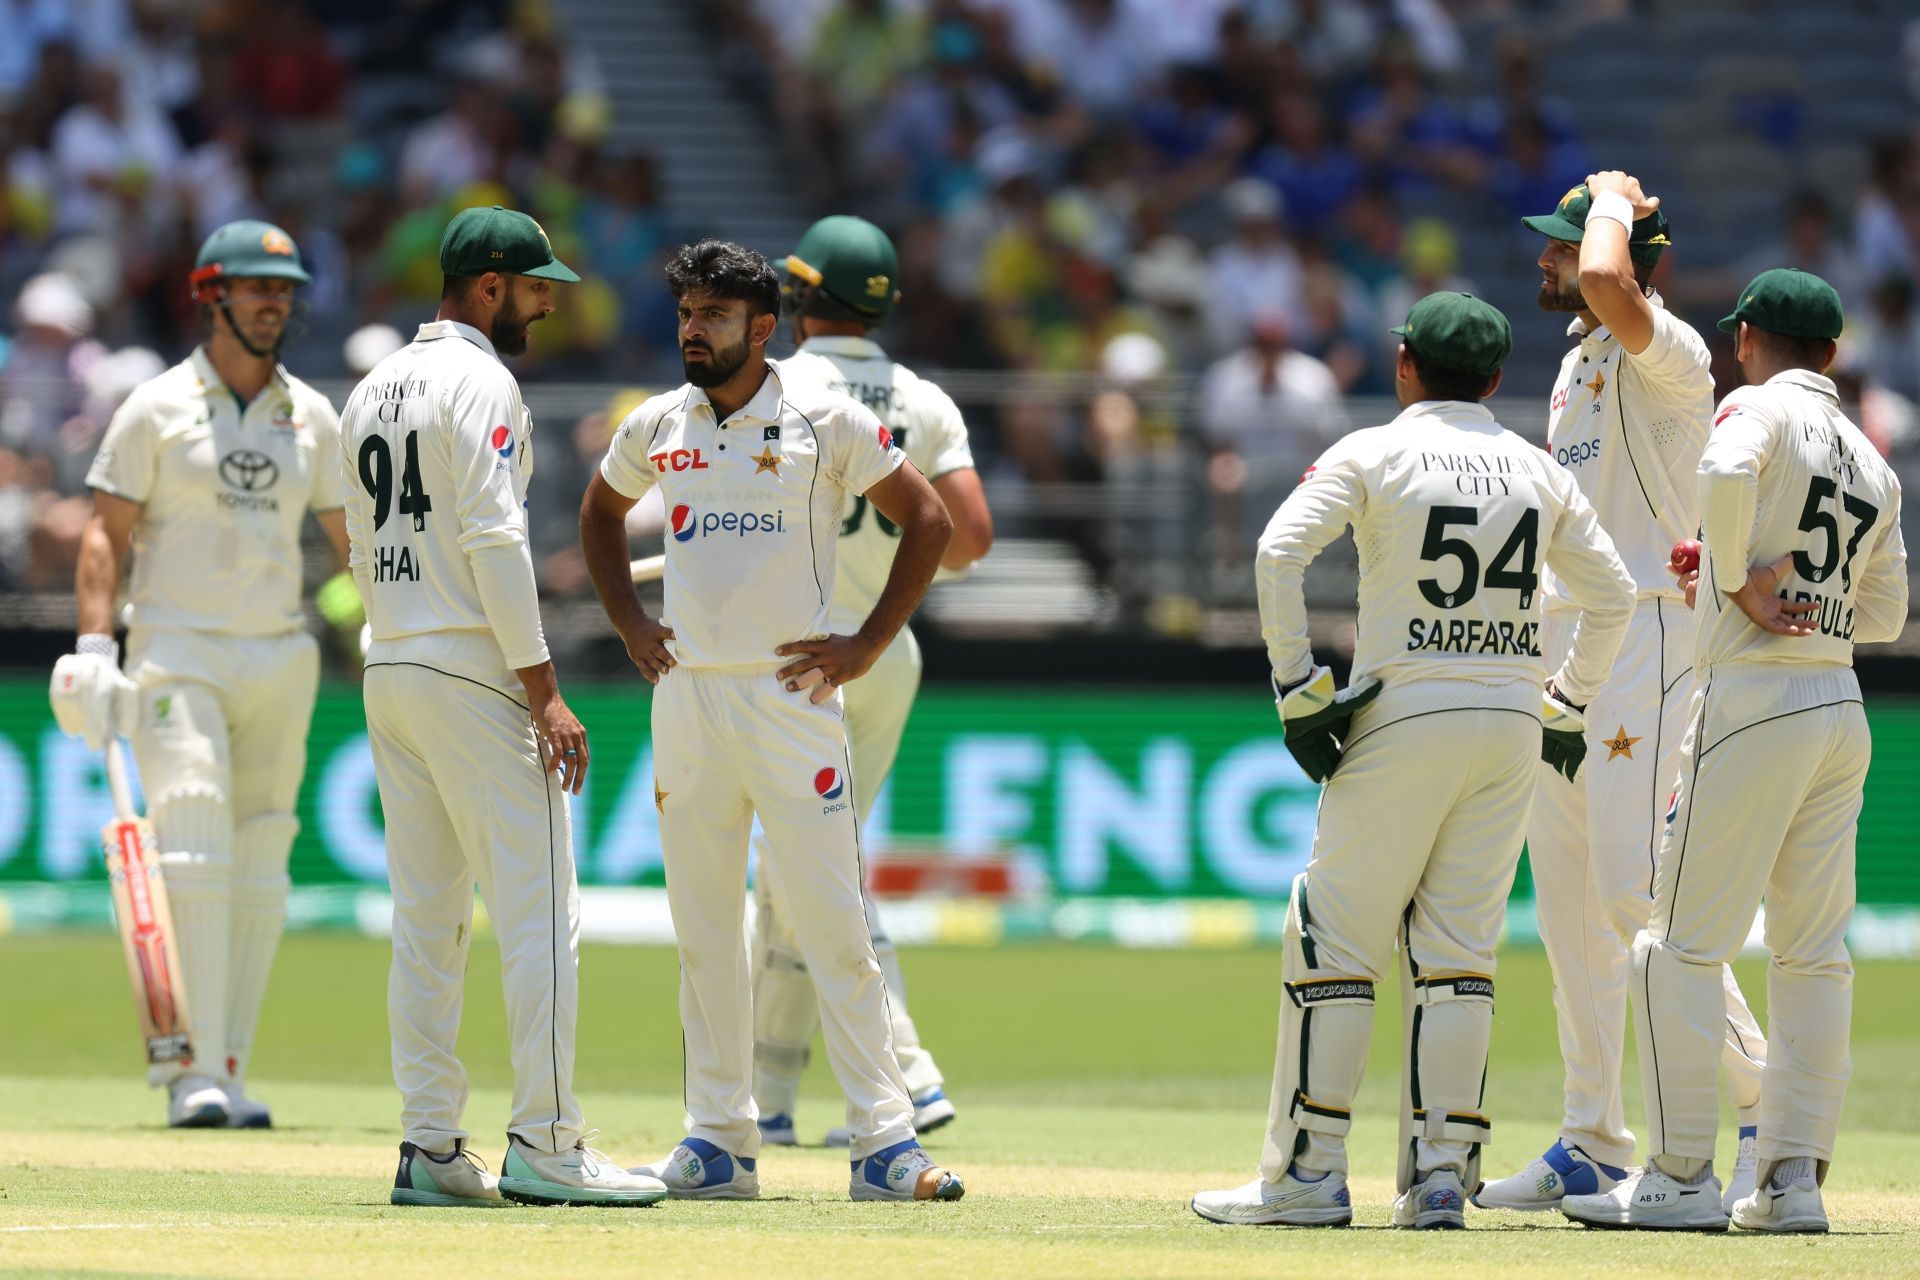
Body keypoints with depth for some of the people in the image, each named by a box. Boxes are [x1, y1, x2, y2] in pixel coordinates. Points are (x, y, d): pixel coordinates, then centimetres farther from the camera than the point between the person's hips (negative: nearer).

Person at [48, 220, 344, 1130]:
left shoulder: (311, 416, 10)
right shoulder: (157, 408, -1)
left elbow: (353, 534, 13)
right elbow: (106, 533, -3)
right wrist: (94, 647, -13)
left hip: (279, 659, 5)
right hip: (177, 653, -5)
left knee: (258, 873, 4)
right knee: (193, 857, -17)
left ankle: (228, 1069, 10)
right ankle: (192, 1070, -20)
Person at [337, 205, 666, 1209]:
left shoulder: (372, 393, 17)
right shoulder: (479, 382, -10)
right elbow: (493, 539, -18)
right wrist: (544, 692, -18)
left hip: (390, 670, 9)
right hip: (475, 674, -9)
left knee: (425, 921, 8)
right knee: (538, 907, -7)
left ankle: (430, 1149, 6)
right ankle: (543, 1143, -11)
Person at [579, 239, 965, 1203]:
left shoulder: (827, 423, -3)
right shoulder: (656, 428, 9)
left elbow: (927, 519, 1)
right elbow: (600, 511, 28)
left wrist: (869, 645, -4)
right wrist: (627, 622, 15)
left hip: (792, 696, -4)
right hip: (686, 693, 4)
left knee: (831, 924, -8)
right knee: (703, 931, 6)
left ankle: (884, 1141, -7)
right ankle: (721, 1141, 12)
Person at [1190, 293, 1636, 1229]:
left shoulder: (1373, 454, -1)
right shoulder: (1538, 472, 12)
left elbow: (1280, 552, -14)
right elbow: (1612, 596, 18)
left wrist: (1297, 688, -10)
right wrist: (1566, 708, 22)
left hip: (1404, 715, -4)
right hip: (1512, 724, 4)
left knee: (1334, 939, 1)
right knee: (1458, 951, 7)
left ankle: (1309, 1173, -1)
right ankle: (1440, 1176, 1)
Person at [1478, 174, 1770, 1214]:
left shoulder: (1668, 352, -12)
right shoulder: (1576, 365, 17)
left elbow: (1610, 281, -35)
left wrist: (1615, 201, -15)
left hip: (1642, 635, -10)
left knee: (1635, 890, -15)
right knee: (1568, 899, 9)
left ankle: (1765, 1100, -7)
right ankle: (1592, 1148, 13)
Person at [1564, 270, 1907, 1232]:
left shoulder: (1760, 408, -3)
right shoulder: (1873, 464, 17)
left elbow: (1725, 474, -26)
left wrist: (1739, 581, -14)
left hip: (1754, 700, -7)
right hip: (1843, 709, 7)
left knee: (1680, 941, -3)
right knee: (1813, 952, 9)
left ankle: (1681, 1176, -4)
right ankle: (1795, 1177, 6)